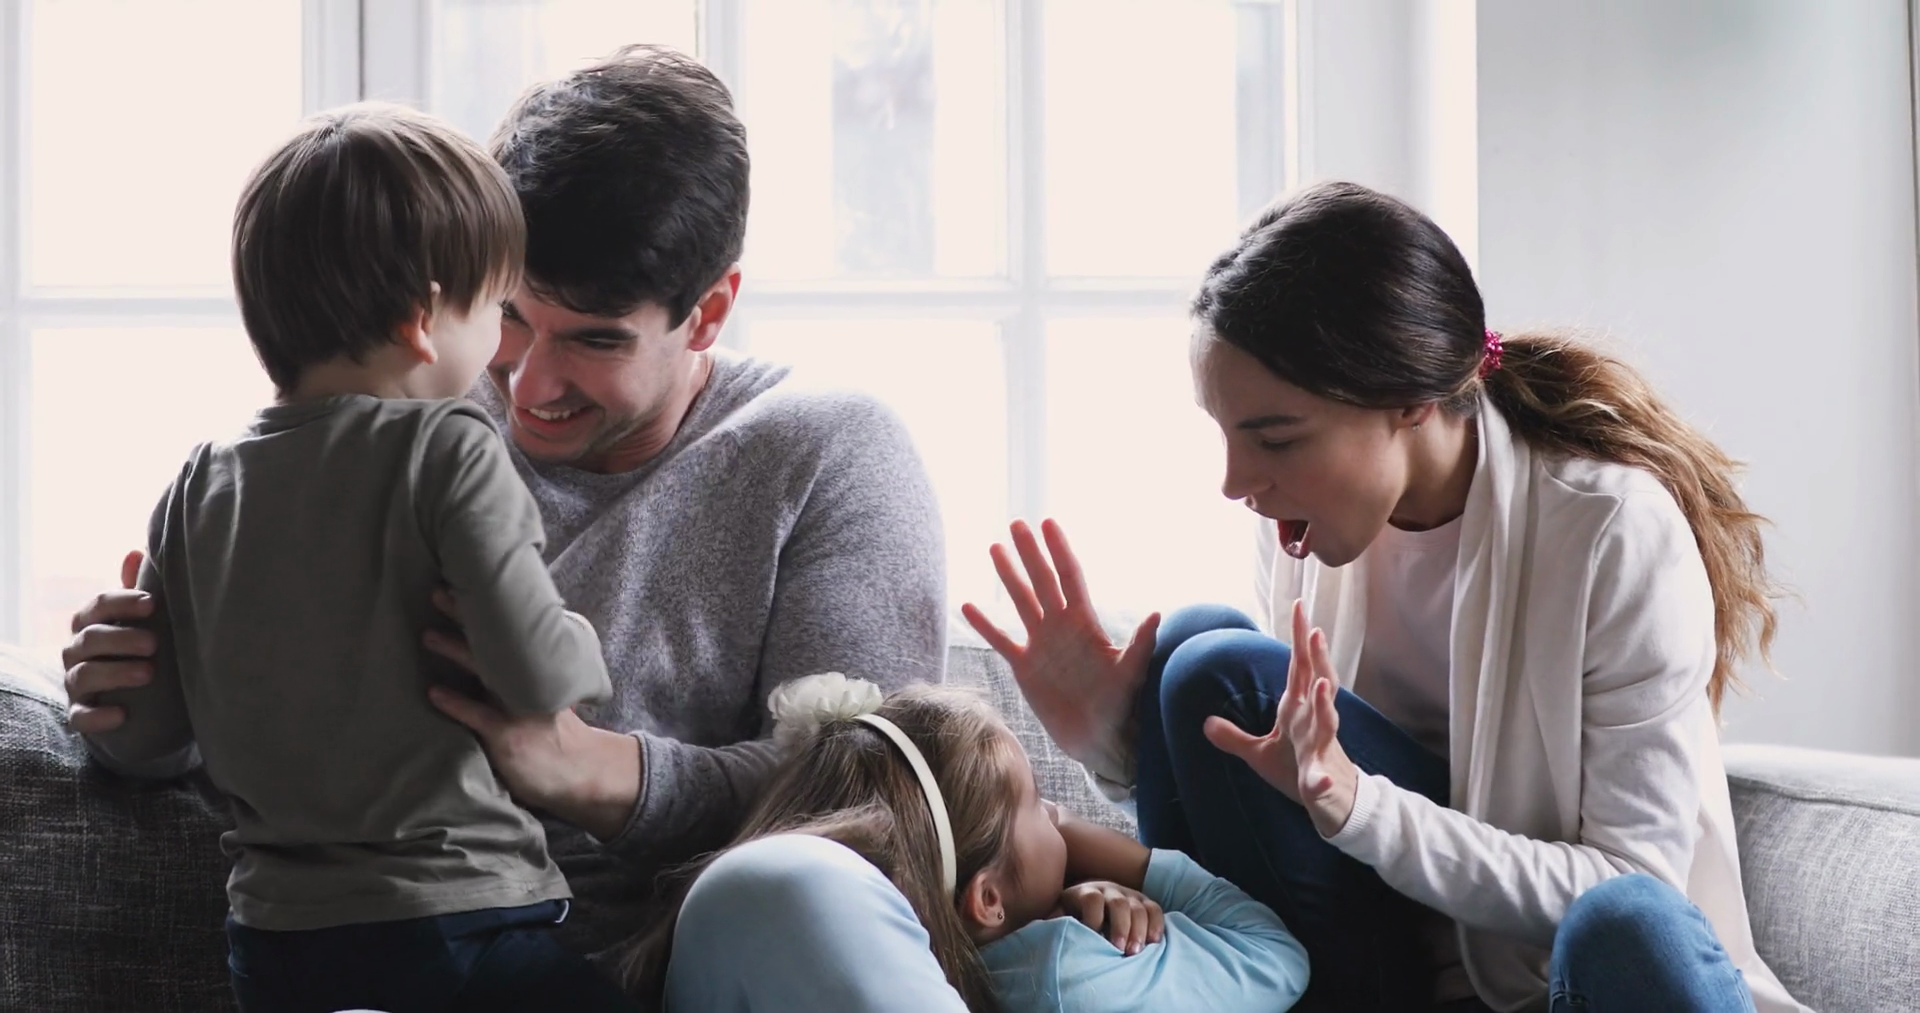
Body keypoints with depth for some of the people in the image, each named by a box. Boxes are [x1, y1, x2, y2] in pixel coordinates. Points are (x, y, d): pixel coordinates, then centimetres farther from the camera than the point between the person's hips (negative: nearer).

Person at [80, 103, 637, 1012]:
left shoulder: (200, 488, 7)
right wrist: (582, 645, 4)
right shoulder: (447, 452, -9)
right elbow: (536, 677, -18)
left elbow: (141, 745, 9)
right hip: (459, 928, -6)